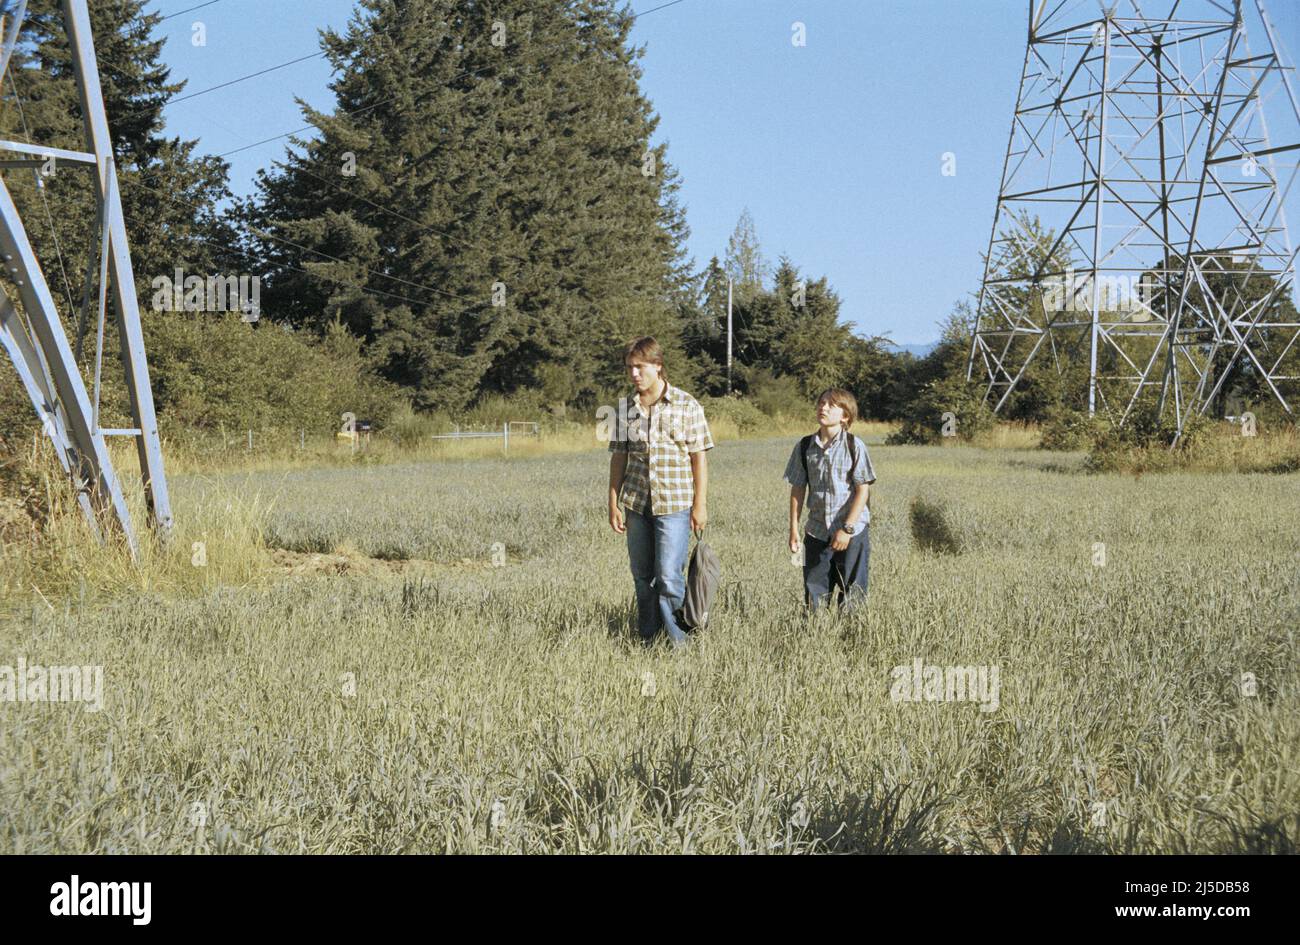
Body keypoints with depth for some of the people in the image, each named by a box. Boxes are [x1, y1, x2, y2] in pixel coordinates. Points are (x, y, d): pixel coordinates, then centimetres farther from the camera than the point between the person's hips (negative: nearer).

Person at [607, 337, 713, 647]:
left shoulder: (686, 405, -4)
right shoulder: (625, 407, 6)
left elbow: (699, 457, -2)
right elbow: (619, 456, 10)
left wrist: (700, 505, -6)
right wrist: (613, 504, 6)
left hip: (674, 504, -4)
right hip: (636, 504, 4)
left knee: (668, 577, -10)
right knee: (642, 577, 9)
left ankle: (678, 642, 3)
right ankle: (648, 639, 19)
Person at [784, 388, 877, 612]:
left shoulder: (854, 446, -8)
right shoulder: (804, 446, 2)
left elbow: (863, 490, -9)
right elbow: (798, 489, 6)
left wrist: (847, 529, -15)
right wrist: (794, 529, 3)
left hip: (852, 532, -3)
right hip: (816, 532, 3)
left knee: (851, 595, 3)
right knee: (814, 596, 5)